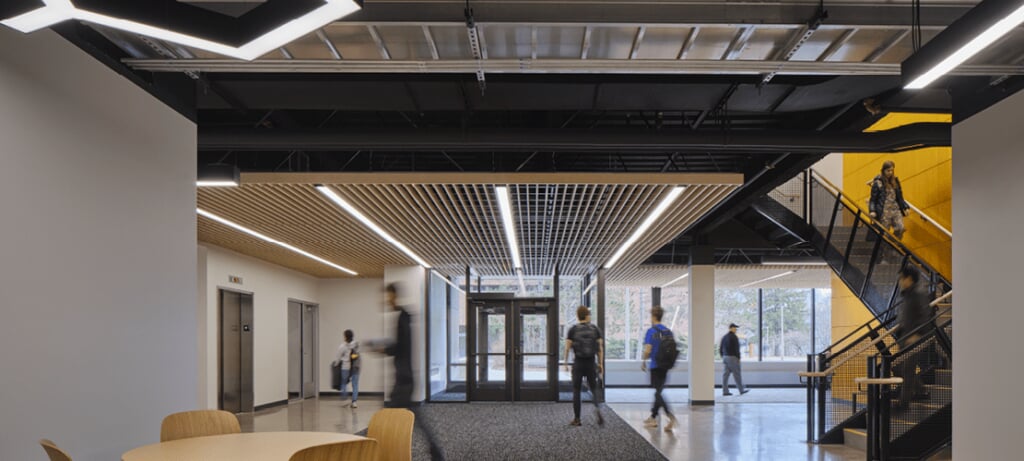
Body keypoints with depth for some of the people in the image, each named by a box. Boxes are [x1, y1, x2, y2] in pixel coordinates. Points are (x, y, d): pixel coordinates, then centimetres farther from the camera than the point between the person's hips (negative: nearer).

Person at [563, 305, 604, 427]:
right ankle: (597, 408, -16)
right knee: (594, 389, 13)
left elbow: (567, 348, -4)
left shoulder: (573, 330, -3)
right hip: (591, 363, 1)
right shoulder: (595, 329, 1)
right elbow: (600, 348, -1)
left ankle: (576, 419, 9)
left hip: (578, 363, -1)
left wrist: (566, 362, 7)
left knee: (576, 391, 8)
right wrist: (600, 363, 6)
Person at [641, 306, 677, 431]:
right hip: (665, 366, 6)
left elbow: (647, 350, -16)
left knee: (658, 393, -5)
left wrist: (643, 361, 1)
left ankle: (670, 415, -24)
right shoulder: (668, 331, 8)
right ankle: (653, 417, 26)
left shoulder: (651, 331, -11)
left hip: (655, 366, -6)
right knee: (658, 392, 16)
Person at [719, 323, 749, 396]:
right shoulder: (734, 337, -12)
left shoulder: (724, 337, 13)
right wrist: (738, 358, -11)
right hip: (732, 358, -8)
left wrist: (723, 357, 19)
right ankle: (741, 390, 9)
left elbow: (720, 348, 14)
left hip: (725, 357, 8)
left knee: (726, 374, 4)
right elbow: (736, 349, -16)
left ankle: (725, 391, 1)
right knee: (737, 374, 1)